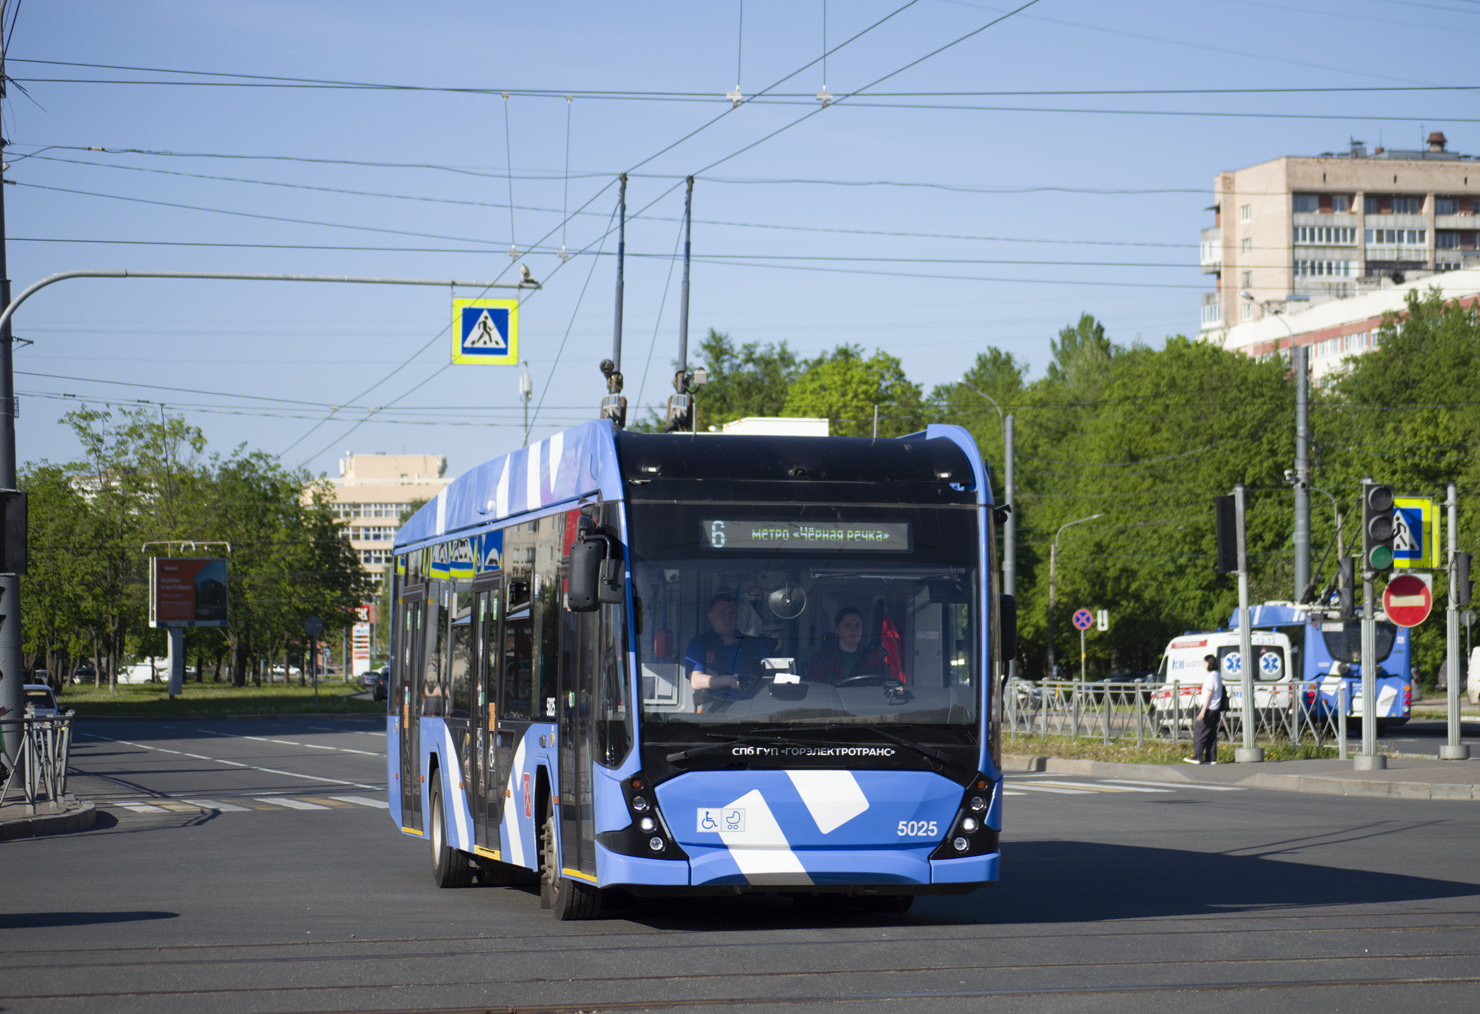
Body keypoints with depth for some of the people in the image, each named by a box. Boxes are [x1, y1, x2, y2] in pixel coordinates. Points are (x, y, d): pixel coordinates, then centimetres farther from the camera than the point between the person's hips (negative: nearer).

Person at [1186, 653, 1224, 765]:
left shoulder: (1211, 676, -16)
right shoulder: (1218, 675, 13)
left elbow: (1209, 694, -19)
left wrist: (1203, 710, -18)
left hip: (1209, 708, -9)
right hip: (1216, 708, 9)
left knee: (1200, 732, -5)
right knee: (1211, 734, 10)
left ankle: (1197, 757, -6)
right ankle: (1212, 758, 10)